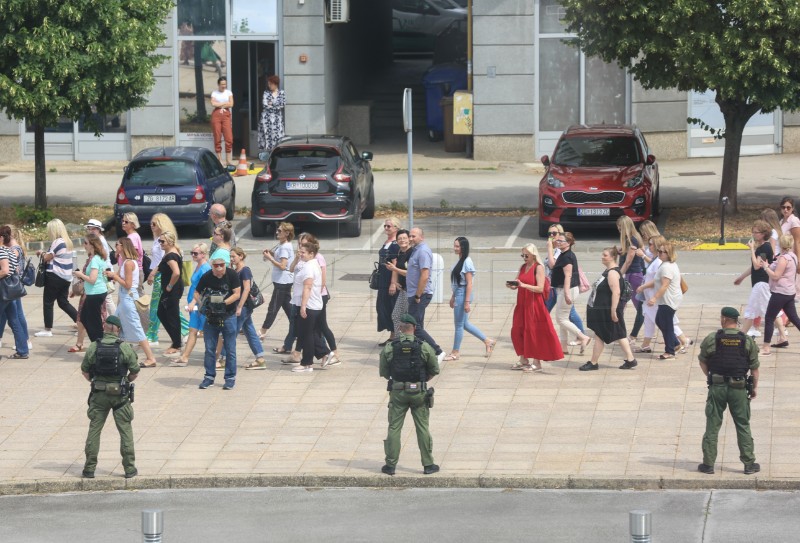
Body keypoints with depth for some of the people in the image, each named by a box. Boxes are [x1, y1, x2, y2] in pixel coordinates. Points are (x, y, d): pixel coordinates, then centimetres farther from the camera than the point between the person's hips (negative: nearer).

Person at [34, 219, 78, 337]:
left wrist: (41, 253, 7)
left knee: (48, 302, 2)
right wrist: (45, 253, 10)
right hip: (66, 277, 9)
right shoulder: (68, 242, 13)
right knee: (63, 302, 15)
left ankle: (48, 330, 7)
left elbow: (47, 257, -12)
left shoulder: (57, 242, -15)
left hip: (55, 276, -9)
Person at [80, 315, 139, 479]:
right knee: (125, 431, 7)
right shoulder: (125, 348, -10)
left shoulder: (93, 347, -6)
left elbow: (85, 371, 2)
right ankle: (129, 468, 8)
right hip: (120, 394, -1)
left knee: (94, 430, 9)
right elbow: (135, 373, -4)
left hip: (99, 393, 1)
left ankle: (89, 468, 10)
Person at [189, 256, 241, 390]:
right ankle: (209, 377, 18)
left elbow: (237, 294, -11)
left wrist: (223, 303, -21)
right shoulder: (206, 277, -4)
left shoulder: (232, 274, -11)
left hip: (228, 316, -3)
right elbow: (197, 292, 6)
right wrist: (194, 301, -15)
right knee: (209, 348, 7)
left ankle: (230, 377, 12)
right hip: (211, 317, 3)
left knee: (230, 349, 3)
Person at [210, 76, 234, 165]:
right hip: (216, 115, -1)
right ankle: (219, 160, 2)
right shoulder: (214, 93, 8)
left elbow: (231, 104, 0)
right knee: (217, 138, -2)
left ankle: (228, 160, -5)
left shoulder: (228, 92, 12)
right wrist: (225, 103, -2)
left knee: (229, 138, -8)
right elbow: (213, 104, -7)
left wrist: (220, 105, -3)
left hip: (226, 115, 1)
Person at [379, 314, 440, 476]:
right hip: (418, 393, 0)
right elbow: (434, 370, 2)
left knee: (394, 428, 7)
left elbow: (383, 373, 3)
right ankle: (428, 465, 10)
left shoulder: (389, 348, -4)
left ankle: (390, 464, 7)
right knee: (422, 428, 8)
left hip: (397, 392, 0)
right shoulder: (424, 347, -6)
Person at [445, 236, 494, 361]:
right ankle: (488, 341, 24)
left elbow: (469, 283, -17)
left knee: (459, 324, 0)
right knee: (464, 323, 15)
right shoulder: (460, 261, 11)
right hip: (458, 293, 10)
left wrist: (467, 302, -19)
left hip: (463, 294, -10)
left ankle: (455, 352, 10)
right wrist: (453, 297, 21)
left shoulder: (467, 262, -15)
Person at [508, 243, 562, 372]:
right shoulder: (522, 267, 12)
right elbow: (516, 285, 13)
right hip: (522, 304, 7)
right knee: (517, 332, 6)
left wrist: (523, 285, -25)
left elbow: (540, 288, -16)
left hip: (534, 305, -7)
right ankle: (523, 360, 18)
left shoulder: (538, 268, -8)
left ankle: (537, 363, 3)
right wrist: (511, 285, -11)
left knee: (534, 332, -4)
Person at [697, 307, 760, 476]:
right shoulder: (747, 341, -2)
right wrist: (755, 387, 12)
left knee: (712, 426, 6)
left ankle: (708, 464, 6)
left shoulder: (711, 339, -5)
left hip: (717, 386, -1)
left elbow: (702, 361, 5)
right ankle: (749, 464, 9)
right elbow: (754, 367, 1)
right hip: (739, 387, 1)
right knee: (743, 426, 9)